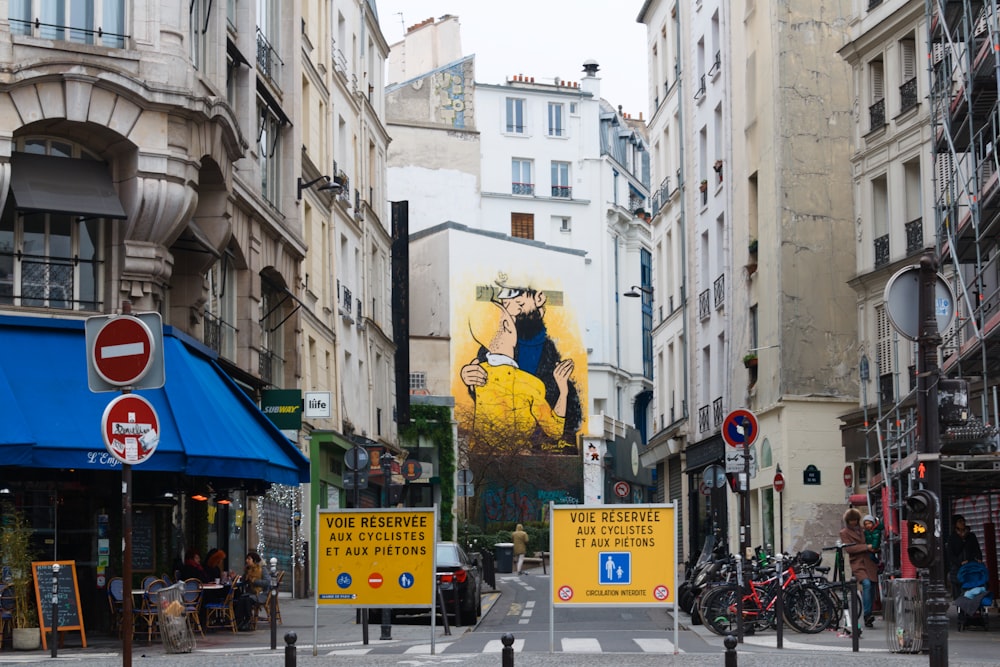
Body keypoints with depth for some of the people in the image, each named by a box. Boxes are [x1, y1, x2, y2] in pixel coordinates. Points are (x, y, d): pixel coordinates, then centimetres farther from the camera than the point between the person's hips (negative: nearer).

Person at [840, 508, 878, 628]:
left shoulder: (862, 530, 19)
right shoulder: (844, 532, 5)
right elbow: (848, 548, -7)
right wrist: (866, 547, -11)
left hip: (869, 563, 5)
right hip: (857, 564, -5)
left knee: (871, 590, 1)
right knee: (866, 584, -27)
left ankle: (868, 619, 11)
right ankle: (867, 614, -30)